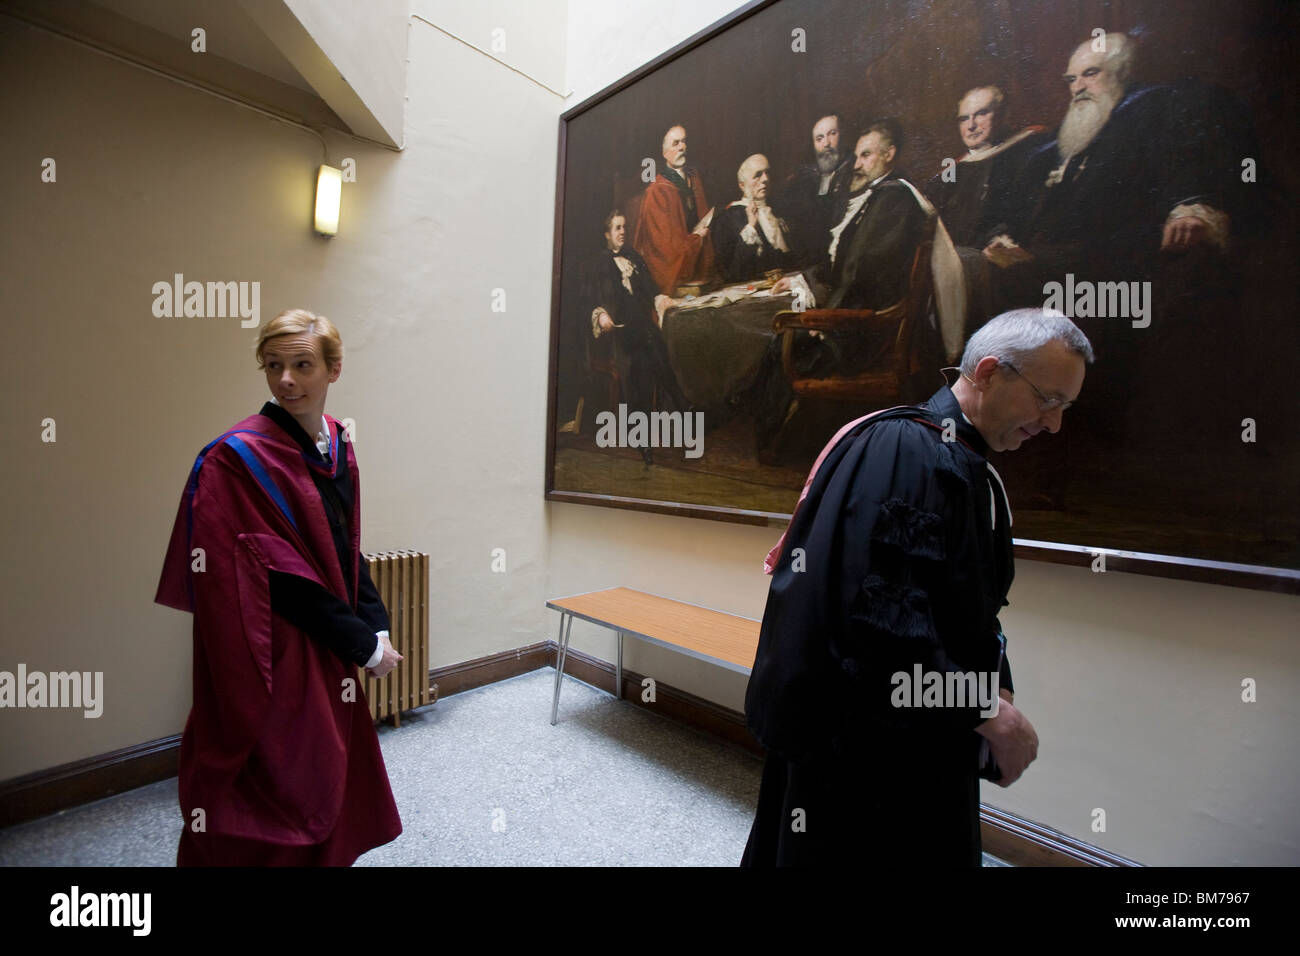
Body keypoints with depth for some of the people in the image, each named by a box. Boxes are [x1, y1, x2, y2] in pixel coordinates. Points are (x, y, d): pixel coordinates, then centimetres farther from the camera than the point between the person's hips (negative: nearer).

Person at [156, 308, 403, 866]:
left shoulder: (338, 447, 4)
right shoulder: (238, 458, -18)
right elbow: (282, 576, -21)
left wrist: (376, 627, -2)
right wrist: (364, 646, -15)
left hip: (330, 658, 7)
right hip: (274, 661, -7)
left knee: (331, 785, 22)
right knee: (281, 803, 9)